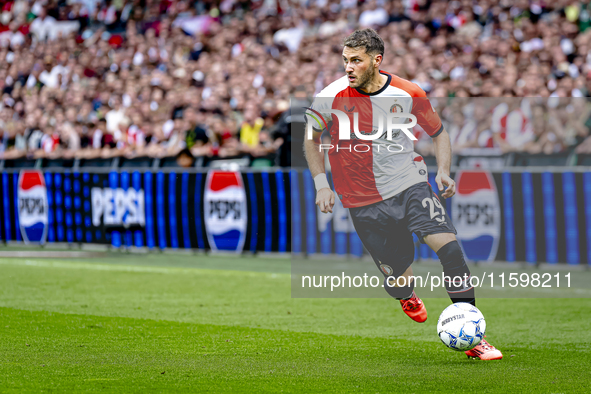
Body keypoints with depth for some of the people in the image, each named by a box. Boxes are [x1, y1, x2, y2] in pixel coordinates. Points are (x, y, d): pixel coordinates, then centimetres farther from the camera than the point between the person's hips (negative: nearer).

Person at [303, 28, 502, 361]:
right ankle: (408, 297, 45)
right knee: (397, 279, 2)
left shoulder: (409, 94, -6)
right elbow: (311, 138, 9)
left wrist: (443, 170, -5)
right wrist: (321, 184, 1)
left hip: (410, 186, 0)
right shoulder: (331, 98, -8)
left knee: (448, 245, -22)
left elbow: (438, 132, 11)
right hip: (364, 201, 0)